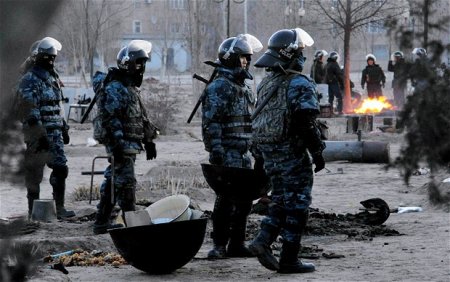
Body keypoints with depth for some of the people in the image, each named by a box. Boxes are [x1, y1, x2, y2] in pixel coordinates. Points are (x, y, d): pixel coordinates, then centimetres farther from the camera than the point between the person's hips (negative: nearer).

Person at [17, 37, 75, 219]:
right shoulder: (30, 80, -12)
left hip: (55, 133, 8)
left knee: (60, 168, 4)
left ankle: (59, 208, 9)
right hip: (39, 134, -8)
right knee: (35, 172, 0)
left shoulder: (52, 77, 16)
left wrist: (64, 128, 20)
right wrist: (39, 134, -22)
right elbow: (30, 110, -18)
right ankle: (33, 209, 7)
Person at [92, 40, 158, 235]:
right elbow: (110, 118, -19)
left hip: (131, 144, 10)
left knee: (112, 182, 13)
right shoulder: (114, 87, -12)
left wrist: (149, 140, 22)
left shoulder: (131, 87, 19)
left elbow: (142, 117, 25)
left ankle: (102, 222, 18)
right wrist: (117, 144, -24)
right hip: (121, 145, -10)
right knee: (126, 183, -10)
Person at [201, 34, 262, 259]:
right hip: (227, 153, -9)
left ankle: (236, 244, 16)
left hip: (244, 153, 9)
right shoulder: (218, 87, -10)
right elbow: (211, 122, -17)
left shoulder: (244, 88, 18)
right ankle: (219, 245, -4)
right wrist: (216, 150, -23)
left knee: (244, 199, 9)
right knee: (226, 199, -9)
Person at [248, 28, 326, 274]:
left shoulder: (266, 83, 11)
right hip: (292, 152, -8)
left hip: (268, 152, 8)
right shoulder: (300, 85, -15)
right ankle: (289, 259, 3)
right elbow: (307, 124, -21)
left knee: (281, 200, 18)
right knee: (296, 203, 1)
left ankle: (263, 240, 0)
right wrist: (318, 152, -12)